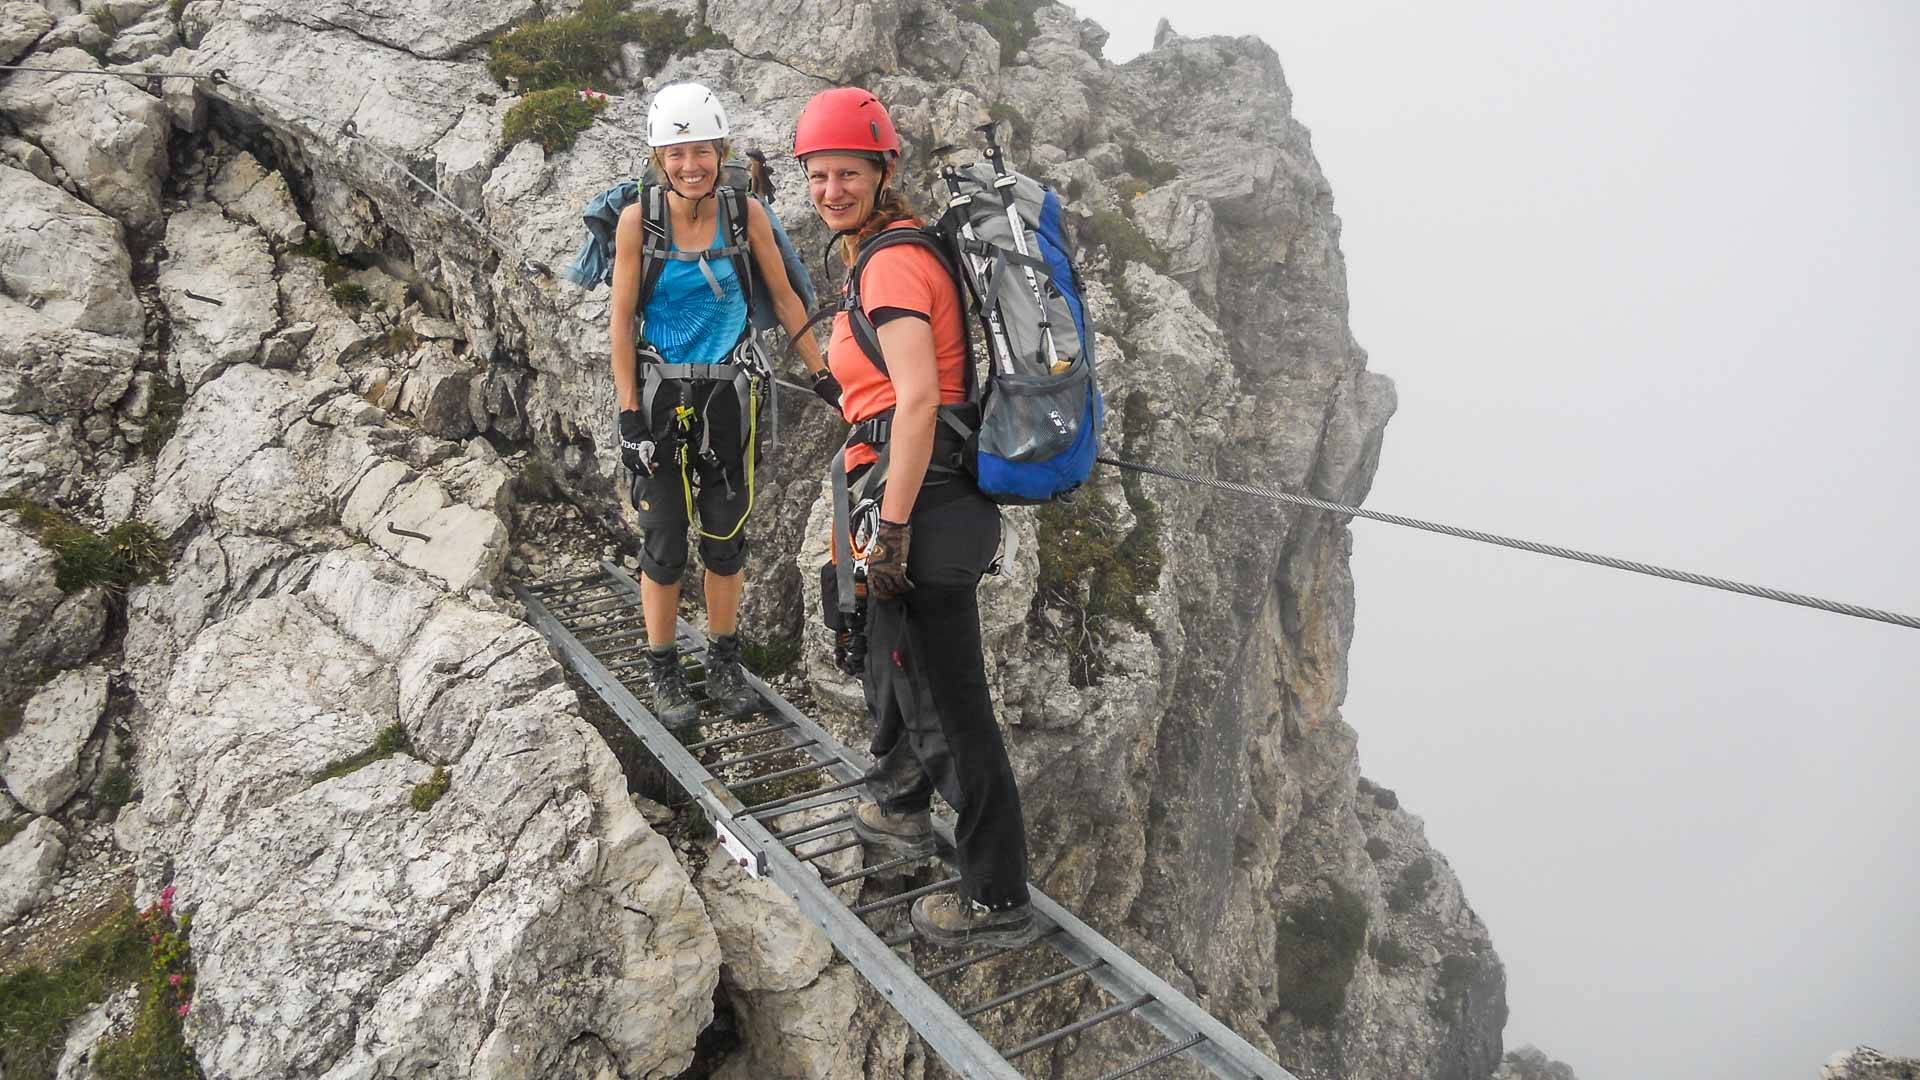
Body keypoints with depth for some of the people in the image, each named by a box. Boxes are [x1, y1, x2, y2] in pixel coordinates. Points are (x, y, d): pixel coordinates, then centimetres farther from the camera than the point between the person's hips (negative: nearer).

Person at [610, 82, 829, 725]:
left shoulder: (746, 214, -6)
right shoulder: (638, 220, -10)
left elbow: (784, 298, 3)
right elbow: (621, 320, -7)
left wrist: (823, 375, 1)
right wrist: (629, 414, -11)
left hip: (725, 393, 2)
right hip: (657, 393, -2)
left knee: (727, 536, 9)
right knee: (664, 541, 3)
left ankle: (724, 661, 26)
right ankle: (663, 672, 20)